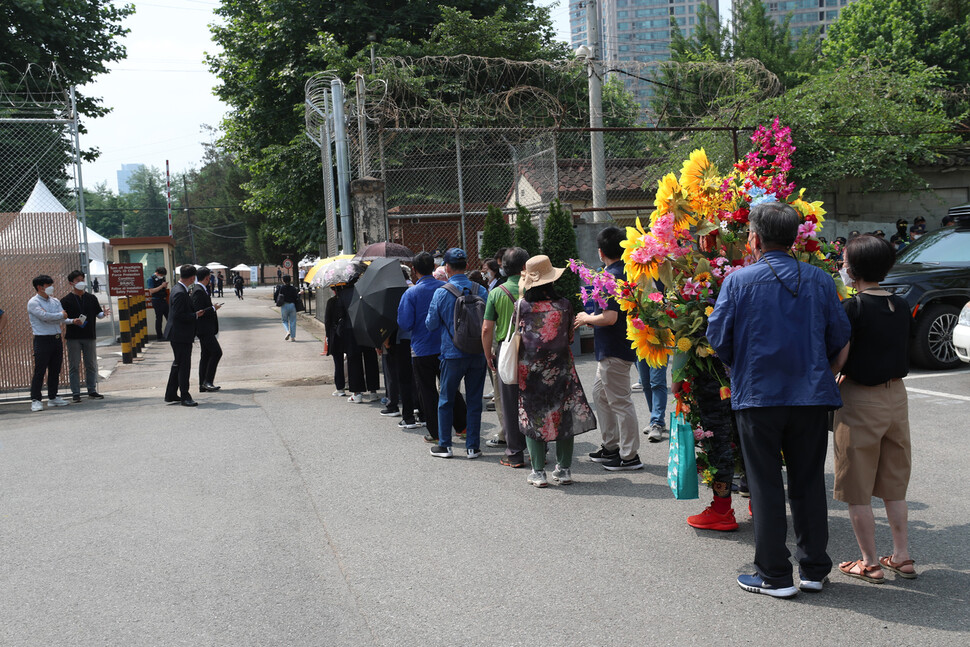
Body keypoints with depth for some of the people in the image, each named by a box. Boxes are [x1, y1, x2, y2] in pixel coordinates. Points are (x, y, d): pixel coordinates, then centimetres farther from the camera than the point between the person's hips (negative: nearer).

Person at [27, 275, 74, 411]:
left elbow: (62, 319, 7)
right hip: (42, 340, -7)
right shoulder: (33, 303, -6)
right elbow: (45, 316, -19)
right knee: (39, 371, -6)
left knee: (55, 370, 11)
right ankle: (35, 400, -2)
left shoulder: (55, 301, 15)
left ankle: (52, 397, 20)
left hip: (56, 339, 7)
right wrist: (60, 315, -4)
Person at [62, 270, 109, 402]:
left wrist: (103, 313, -7)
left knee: (91, 365, 8)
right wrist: (73, 321, -20)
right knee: (74, 366, 0)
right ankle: (75, 393, 5)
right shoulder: (66, 300, 0)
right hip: (73, 338, -3)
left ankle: (92, 391, 17)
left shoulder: (91, 298, 11)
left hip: (90, 336, 3)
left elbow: (98, 314, 15)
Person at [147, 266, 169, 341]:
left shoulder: (163, 277, 12)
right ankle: (159, 336, 6)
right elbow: (151, 291, -16)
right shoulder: (151, 279, -9)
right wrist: (162, 286, -20)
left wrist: (166, 286, 0)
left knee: (169, 317, 7)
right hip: (156, 300, -7)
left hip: (164, 300, 7)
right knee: (159, 319, -2)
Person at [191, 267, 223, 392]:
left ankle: (203, 385, 15)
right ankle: (207, 381, -10)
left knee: (205, 356, 11)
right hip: (204, 329, -11)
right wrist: (214, 308, -13)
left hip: (206, 329, 11)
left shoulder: (200, 289, 14)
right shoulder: (198, 291, -17)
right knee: (216, 352, -12)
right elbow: (199, 311, -23)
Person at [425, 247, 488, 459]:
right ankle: (473, 446, 13)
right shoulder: (481, 291, -2)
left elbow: (431, 324, -2)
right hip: (478, 354, 2)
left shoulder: (441, 293, -9)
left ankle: (444, 445, 15)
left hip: (452, 354, -2)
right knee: (474, 400, 9)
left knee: (446, 400, 11)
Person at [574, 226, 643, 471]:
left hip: (614, 351, -10)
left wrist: (587, 319, -10)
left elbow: (609, 318, -28)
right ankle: (611, 445, 29)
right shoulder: (628, 273, 9)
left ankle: (630, 456, 6)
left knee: (620, 401, -2)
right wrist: (593, 318, 18)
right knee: (600, 393, 21)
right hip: (614, 348, 10)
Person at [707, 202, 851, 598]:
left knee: (766, 487, 5)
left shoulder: (738, 281, -8)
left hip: (758, 395, -3)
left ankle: (774, 576, 10)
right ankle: (813, 569, 21)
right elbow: (839, 336, 4)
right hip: (811, 395, 3)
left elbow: (717, 336, -4)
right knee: (808, 483, 13)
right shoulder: (819, 280, 1)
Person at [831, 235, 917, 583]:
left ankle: (870, 563, 11)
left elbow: (839, 360, -17)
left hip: (861, 399, -6)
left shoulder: (853, 308, -16)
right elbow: (897, 349, 11)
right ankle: (902, 556, 22)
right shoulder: (901, 305, 4)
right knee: (894, 484, 17)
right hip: (896, 395, 6)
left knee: (857, 489, 5)